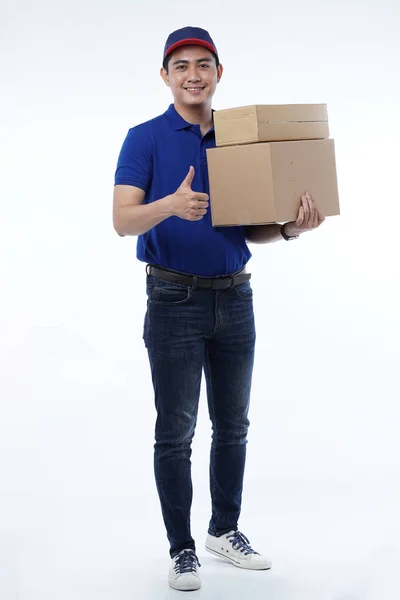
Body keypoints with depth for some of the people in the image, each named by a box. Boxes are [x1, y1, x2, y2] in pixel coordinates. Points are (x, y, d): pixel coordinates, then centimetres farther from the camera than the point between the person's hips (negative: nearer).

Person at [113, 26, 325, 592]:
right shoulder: (146, 138, -4)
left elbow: (251, 230, 11)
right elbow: (123, 219, -16)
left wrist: (291, 228, -10)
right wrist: (171, 206, -36)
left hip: (235, 299, 5)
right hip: (174, 300, -5)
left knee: (232, 426, 13)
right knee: (176, 432, 0)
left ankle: (226, 529, 28)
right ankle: (182, 548, 12)